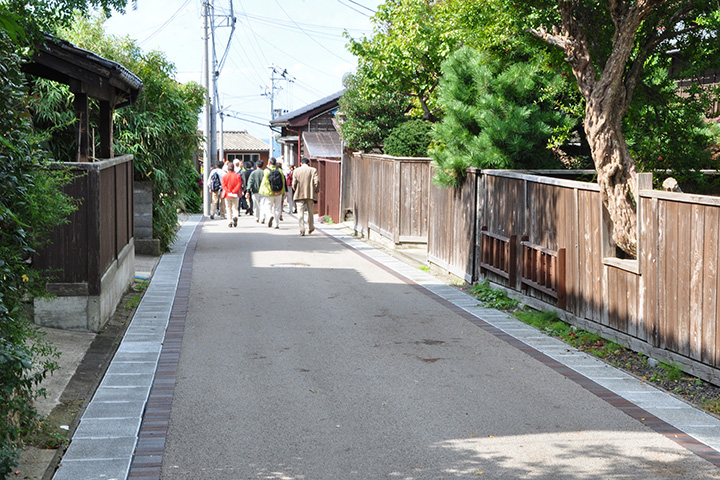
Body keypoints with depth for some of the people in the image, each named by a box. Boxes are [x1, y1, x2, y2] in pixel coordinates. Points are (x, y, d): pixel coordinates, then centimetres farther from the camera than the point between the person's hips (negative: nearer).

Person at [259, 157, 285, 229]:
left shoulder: (267, 171, -8)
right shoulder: (280, 170, 2)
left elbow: (264, 182, -8)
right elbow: (283, 182, 5)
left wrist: (262, 191, 2)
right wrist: (282, 192, 13)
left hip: (270, 193, -3)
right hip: (278, 193, 3)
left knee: (268, 207, 5)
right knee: (277, 208, 12)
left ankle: (270, 216, -26)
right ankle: (276, 224, 12)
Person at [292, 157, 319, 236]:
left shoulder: (296, 170, 3)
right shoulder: (313, 170, 0)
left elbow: (294, 183, -1)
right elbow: (317, 182, -9)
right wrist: (316, 191, 3)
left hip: (299, 195, 0)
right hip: (310, 194, 0)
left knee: (300, 212, 0)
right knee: (310, 212, 16)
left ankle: (302, 229, -9)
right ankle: (310, 228, 26)